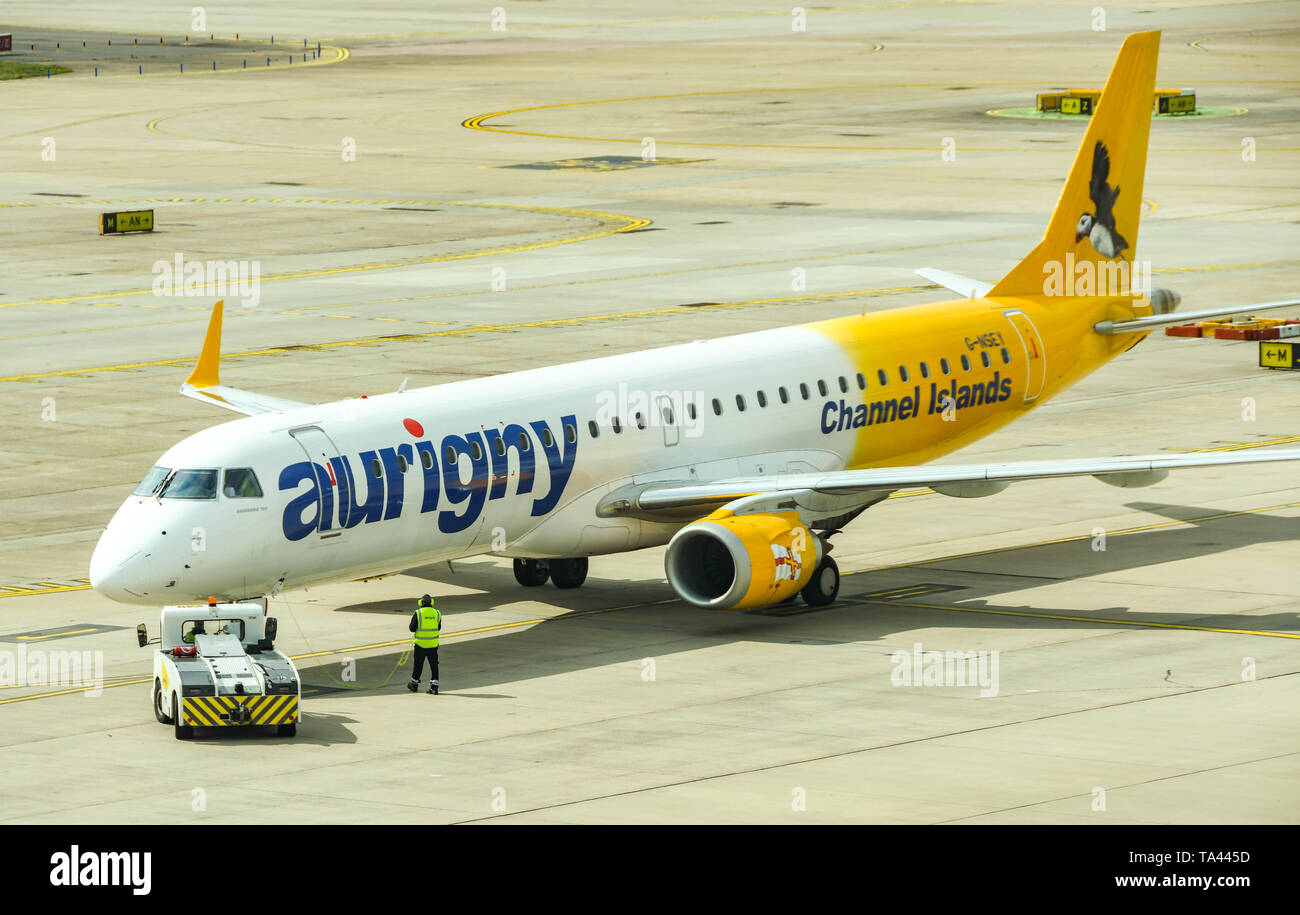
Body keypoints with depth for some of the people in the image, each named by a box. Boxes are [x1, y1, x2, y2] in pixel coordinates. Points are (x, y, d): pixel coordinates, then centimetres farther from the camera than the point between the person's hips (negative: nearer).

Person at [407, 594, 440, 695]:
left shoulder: (418, 613, -9)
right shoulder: (437, 613, 0)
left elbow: (412, 628, -7)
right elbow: (439, 628, 9)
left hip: (420, 644, -2)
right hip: (433, 644, 2)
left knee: (418, 664, 11)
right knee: (434, 665, 5)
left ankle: (414, 684, 24)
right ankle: (434, 685, -1)